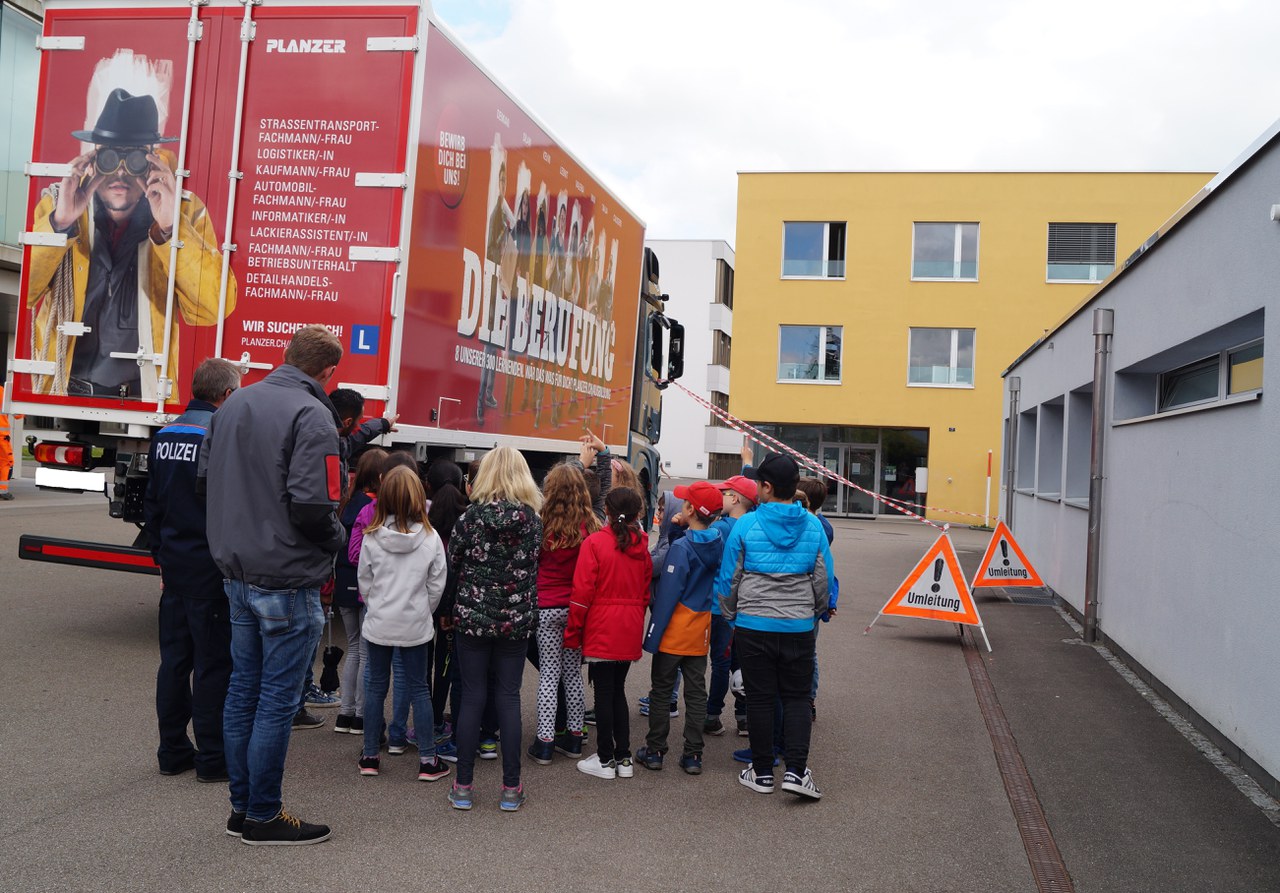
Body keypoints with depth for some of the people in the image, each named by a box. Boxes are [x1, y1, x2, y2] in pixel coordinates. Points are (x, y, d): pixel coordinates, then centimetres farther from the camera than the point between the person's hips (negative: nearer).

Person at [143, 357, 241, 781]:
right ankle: (212, 758, 9)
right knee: (213, 664, 1)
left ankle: (172, 751, 24)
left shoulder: (164, 436, 10)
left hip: (175, 567, 8)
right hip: (211, 570, -8)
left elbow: (152, 505, 16)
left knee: (174, 659, 14)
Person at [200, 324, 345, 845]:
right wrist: (337, 538, -5)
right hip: (287, 582, -8)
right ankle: (262, 817, 14)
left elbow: (206, 476, 15)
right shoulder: (312, 416, -18)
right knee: (277, 700, 3)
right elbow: (312, 507, -25)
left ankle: (241, 806, 28)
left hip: (237, 574, 8)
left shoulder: (235, 403, 9)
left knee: (243, 690, 16)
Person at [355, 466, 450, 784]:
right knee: (419, 689, 7)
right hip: (416, 625, 0)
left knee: (375, 686, 13)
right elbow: (437, 585, -4)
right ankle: (428, 760, 9)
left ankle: (369, 756, 20)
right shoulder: (431, 538, -10)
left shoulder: (372, 538, -9)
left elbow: (364, 582, 0)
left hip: (378, 624, 0)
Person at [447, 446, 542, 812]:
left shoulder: (473, 515, -10)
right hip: (516, 619, 1)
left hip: (473, 616, -1)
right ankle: (511, 788, 11)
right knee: (509, 697, 8)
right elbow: (534, 566, 4)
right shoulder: (533, 519, -4)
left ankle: (463, 786, 11)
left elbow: (451, 558, 0)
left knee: (472, 697, 6)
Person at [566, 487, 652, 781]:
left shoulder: (594, 543, -12)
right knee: (618, 690, 15)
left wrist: (573, 630, -4)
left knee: (604, 692, 3)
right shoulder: (642, 545, 2)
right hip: (629, 632, 5)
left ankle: (605, 760, 10)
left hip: (601, 631, -5)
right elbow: (646, 591, 8)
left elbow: (582, 591, -13)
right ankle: (623, 758, 18)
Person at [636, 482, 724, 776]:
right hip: (701, 630, 5)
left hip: (675, 630, -5)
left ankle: (654, 751, 15)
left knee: (662, 690, 7)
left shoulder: (681, 547, -18)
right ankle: (693, 755, 14)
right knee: (696, 692, 10)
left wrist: (653, 635, -13)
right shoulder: (718, 543, -1)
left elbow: (667, 596, -18)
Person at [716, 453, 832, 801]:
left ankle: (762, 772, 16)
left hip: (753, 625, -1)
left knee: (760, 698, 8)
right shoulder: (813, 526, -1)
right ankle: (796, 770, 2)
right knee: (796, 698, 11)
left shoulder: (746, 525, -8)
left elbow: (728, 578, -1)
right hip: (799, 627, 2)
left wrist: (730, 616, 14)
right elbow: (824, 579, 5)